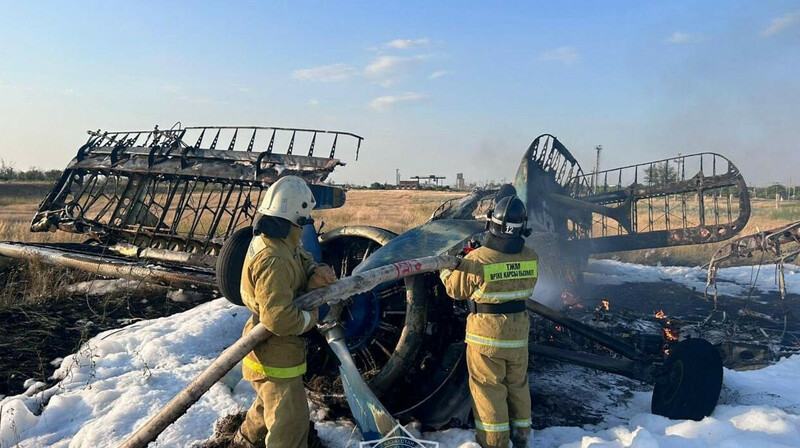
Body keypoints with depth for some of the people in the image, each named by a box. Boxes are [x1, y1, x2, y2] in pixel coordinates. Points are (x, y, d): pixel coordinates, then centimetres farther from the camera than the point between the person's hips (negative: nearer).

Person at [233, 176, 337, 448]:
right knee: (291, 422, 1)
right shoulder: (273, 262, -32)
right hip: (275, 353, -11)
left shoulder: (268, 241, -1)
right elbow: (279, 318, -36)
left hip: (270, 348, 11)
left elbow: (302, 261, 5)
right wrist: (311, 317, -18)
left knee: (270, 402, 33)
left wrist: (316, 275, -19)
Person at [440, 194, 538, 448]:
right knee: (518, 384, 21)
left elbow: (456, 289, -7)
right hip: (518, 329, 5)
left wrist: (445, 268, 14)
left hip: (486, 332, -4)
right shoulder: (531, 258, -8)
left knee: (489, 387, 8)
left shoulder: (476, 260, -22)